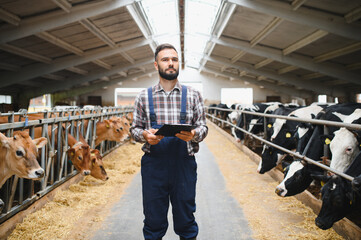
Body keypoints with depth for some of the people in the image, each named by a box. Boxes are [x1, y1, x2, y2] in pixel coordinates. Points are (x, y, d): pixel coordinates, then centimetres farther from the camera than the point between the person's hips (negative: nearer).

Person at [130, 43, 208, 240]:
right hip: (153, 164, 0)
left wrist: (193, 134, -18)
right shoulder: (144, 97, 5)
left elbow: (203, 127, 4)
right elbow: (134, 129, 7)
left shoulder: (192, 95, 5)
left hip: (184, 163, 0)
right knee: (153, 220, 11)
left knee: (186, 220, 11)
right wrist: (145, 135, -15)